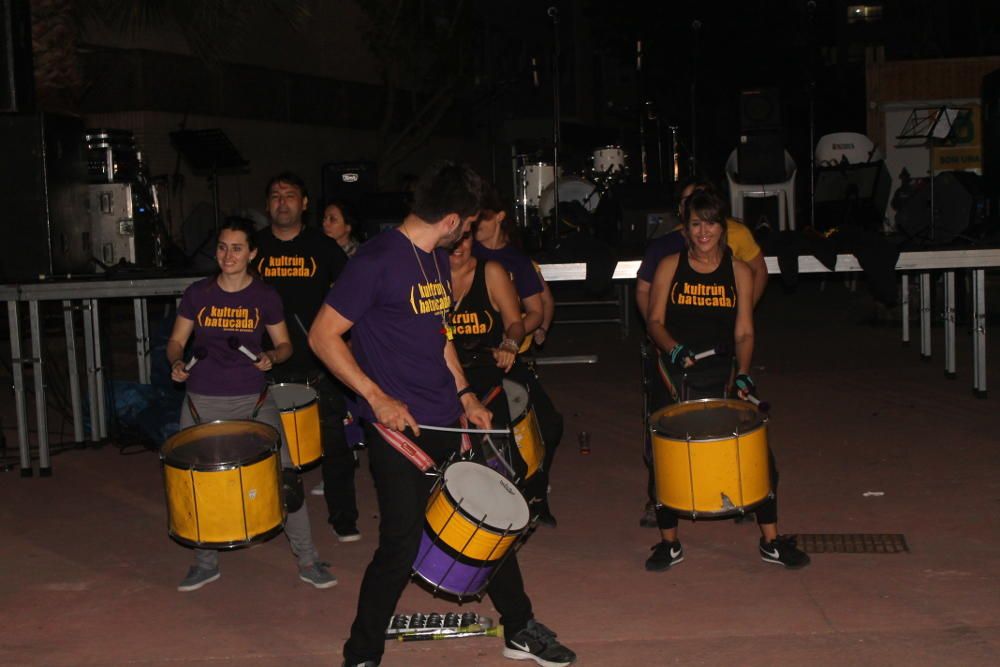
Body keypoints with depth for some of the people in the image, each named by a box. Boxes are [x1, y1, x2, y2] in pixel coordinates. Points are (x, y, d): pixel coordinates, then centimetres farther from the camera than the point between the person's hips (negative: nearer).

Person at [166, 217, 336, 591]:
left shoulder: (265, 297, 0)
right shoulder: (197, 294, 2)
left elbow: (284, 344, 8)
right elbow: (177, 340, 10)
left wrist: (272, 357, -13)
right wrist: (177, 363, -11)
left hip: (253, 400, -1)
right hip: (202, 402, 2)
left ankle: (307, 560, 6)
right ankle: (206, 563, 27)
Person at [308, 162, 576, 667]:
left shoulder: (439, 260, 11)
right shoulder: (378, 260, -15)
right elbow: (323, 335, -15)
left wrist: (465, 394, 13)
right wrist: (378, 398, -20)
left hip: (447, 421, 8)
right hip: (399, 428, -8)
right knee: (401, 545, -4)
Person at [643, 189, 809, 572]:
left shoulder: (739, 272, 5)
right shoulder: (670, 267, 3)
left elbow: (744, 333, 3)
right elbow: (655, 321, 1)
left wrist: (743, 375, -13)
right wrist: (674, 349, -19)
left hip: (722, 374, 1)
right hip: (678, 376, -1)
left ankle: (771, 541, 12)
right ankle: (669, 543, 15)